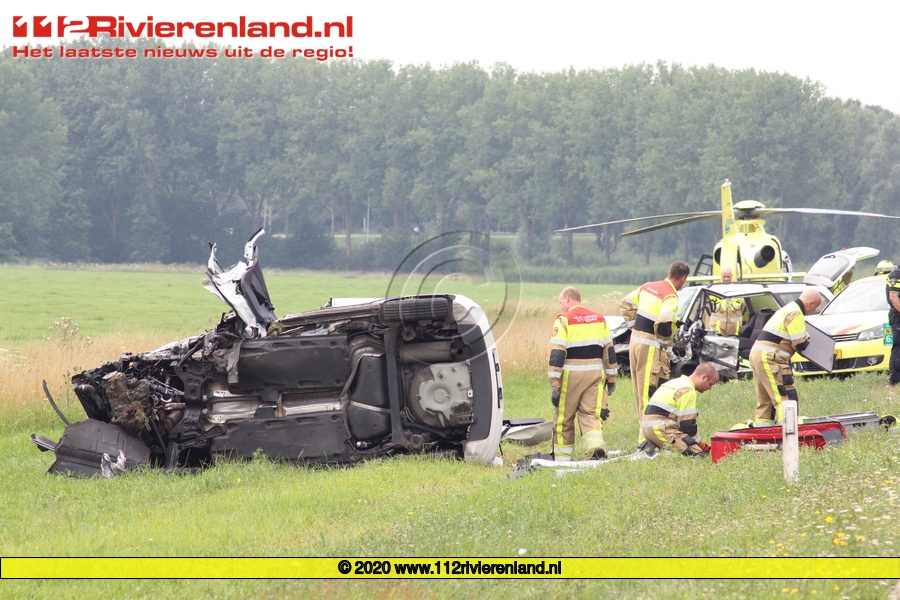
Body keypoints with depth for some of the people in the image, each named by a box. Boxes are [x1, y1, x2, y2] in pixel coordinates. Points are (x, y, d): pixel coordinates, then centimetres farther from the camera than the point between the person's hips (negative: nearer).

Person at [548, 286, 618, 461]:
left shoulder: (564, 320, -7)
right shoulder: (599, 320, 11)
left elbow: (557, 354, -12)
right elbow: (609, 351, 13)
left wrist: (554, 384, -12)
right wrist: (611, 378, 19)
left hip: (571, 374, -4)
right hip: (595, 374, 4)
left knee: (564, 417, 10)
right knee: (590, 414, 4)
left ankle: (563, 457, 16)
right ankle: (596, 445, -22)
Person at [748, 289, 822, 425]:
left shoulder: (788, 309, 22)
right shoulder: (795, 314, -11)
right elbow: (800, 344, -14)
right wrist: (808, 338, 6)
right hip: (770, 358, -10)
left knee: (765, 401, 14)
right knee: (786, 398, -12)